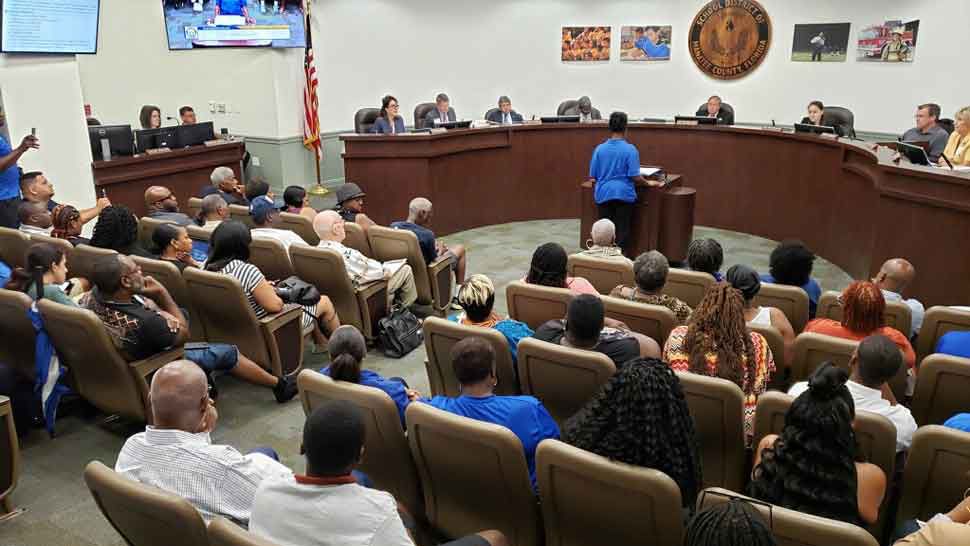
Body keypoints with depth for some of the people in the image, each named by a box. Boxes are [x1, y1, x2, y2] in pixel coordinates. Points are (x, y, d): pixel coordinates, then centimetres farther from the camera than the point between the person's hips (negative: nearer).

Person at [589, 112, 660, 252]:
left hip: (603, 194, 2)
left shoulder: (599, 149, 0)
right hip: (624, 194, -2)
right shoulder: (630, 149, -8)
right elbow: (635, 177, -10)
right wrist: (648, 183, 7)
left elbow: (593, 176, 4)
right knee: (622, 231, 6)